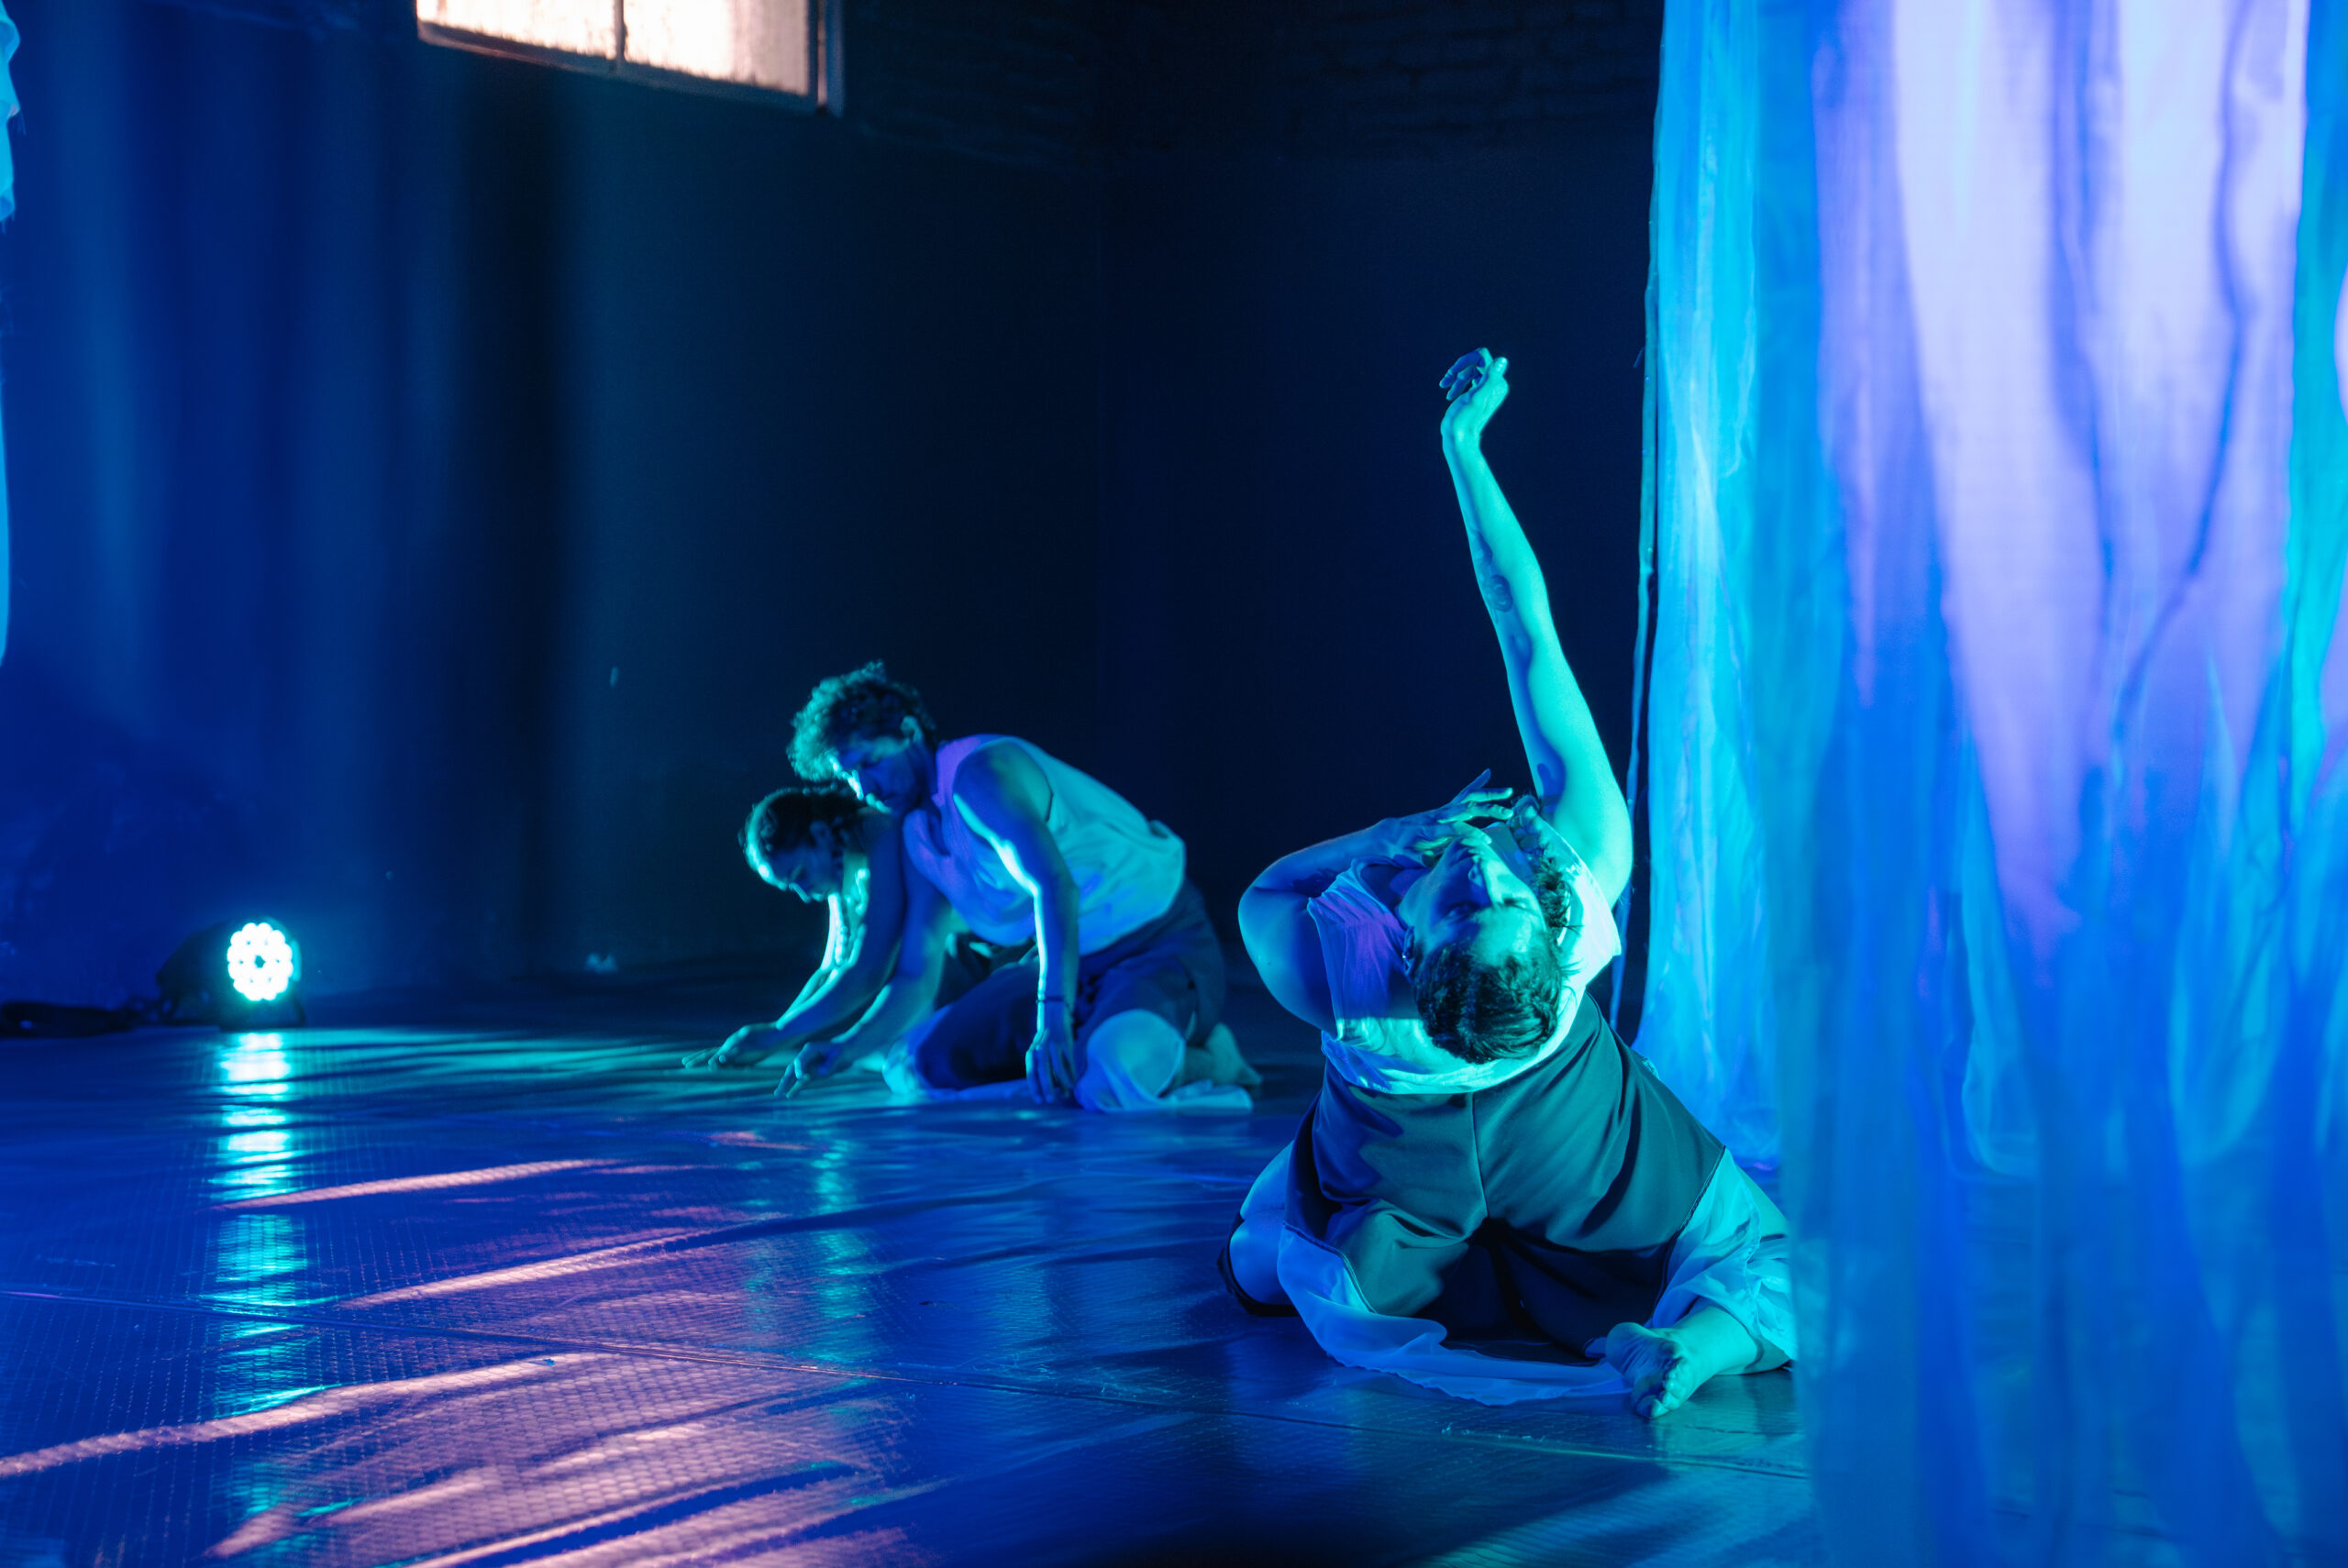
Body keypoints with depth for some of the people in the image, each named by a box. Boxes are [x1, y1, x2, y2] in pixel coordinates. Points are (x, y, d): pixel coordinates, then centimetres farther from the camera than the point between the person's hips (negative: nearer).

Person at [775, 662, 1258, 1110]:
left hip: (1162, 940, -9)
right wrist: (849, 1046, -6)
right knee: (933, 1060, -1)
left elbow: (1055, 886, -33)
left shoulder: (978, 772, -20)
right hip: (1069, 960, 9)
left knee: (1112, 1076, -36)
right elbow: (916, 976, 11)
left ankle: (1203, 1059, -3)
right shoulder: (917, 836, 8)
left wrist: (1053, 1016, -43)